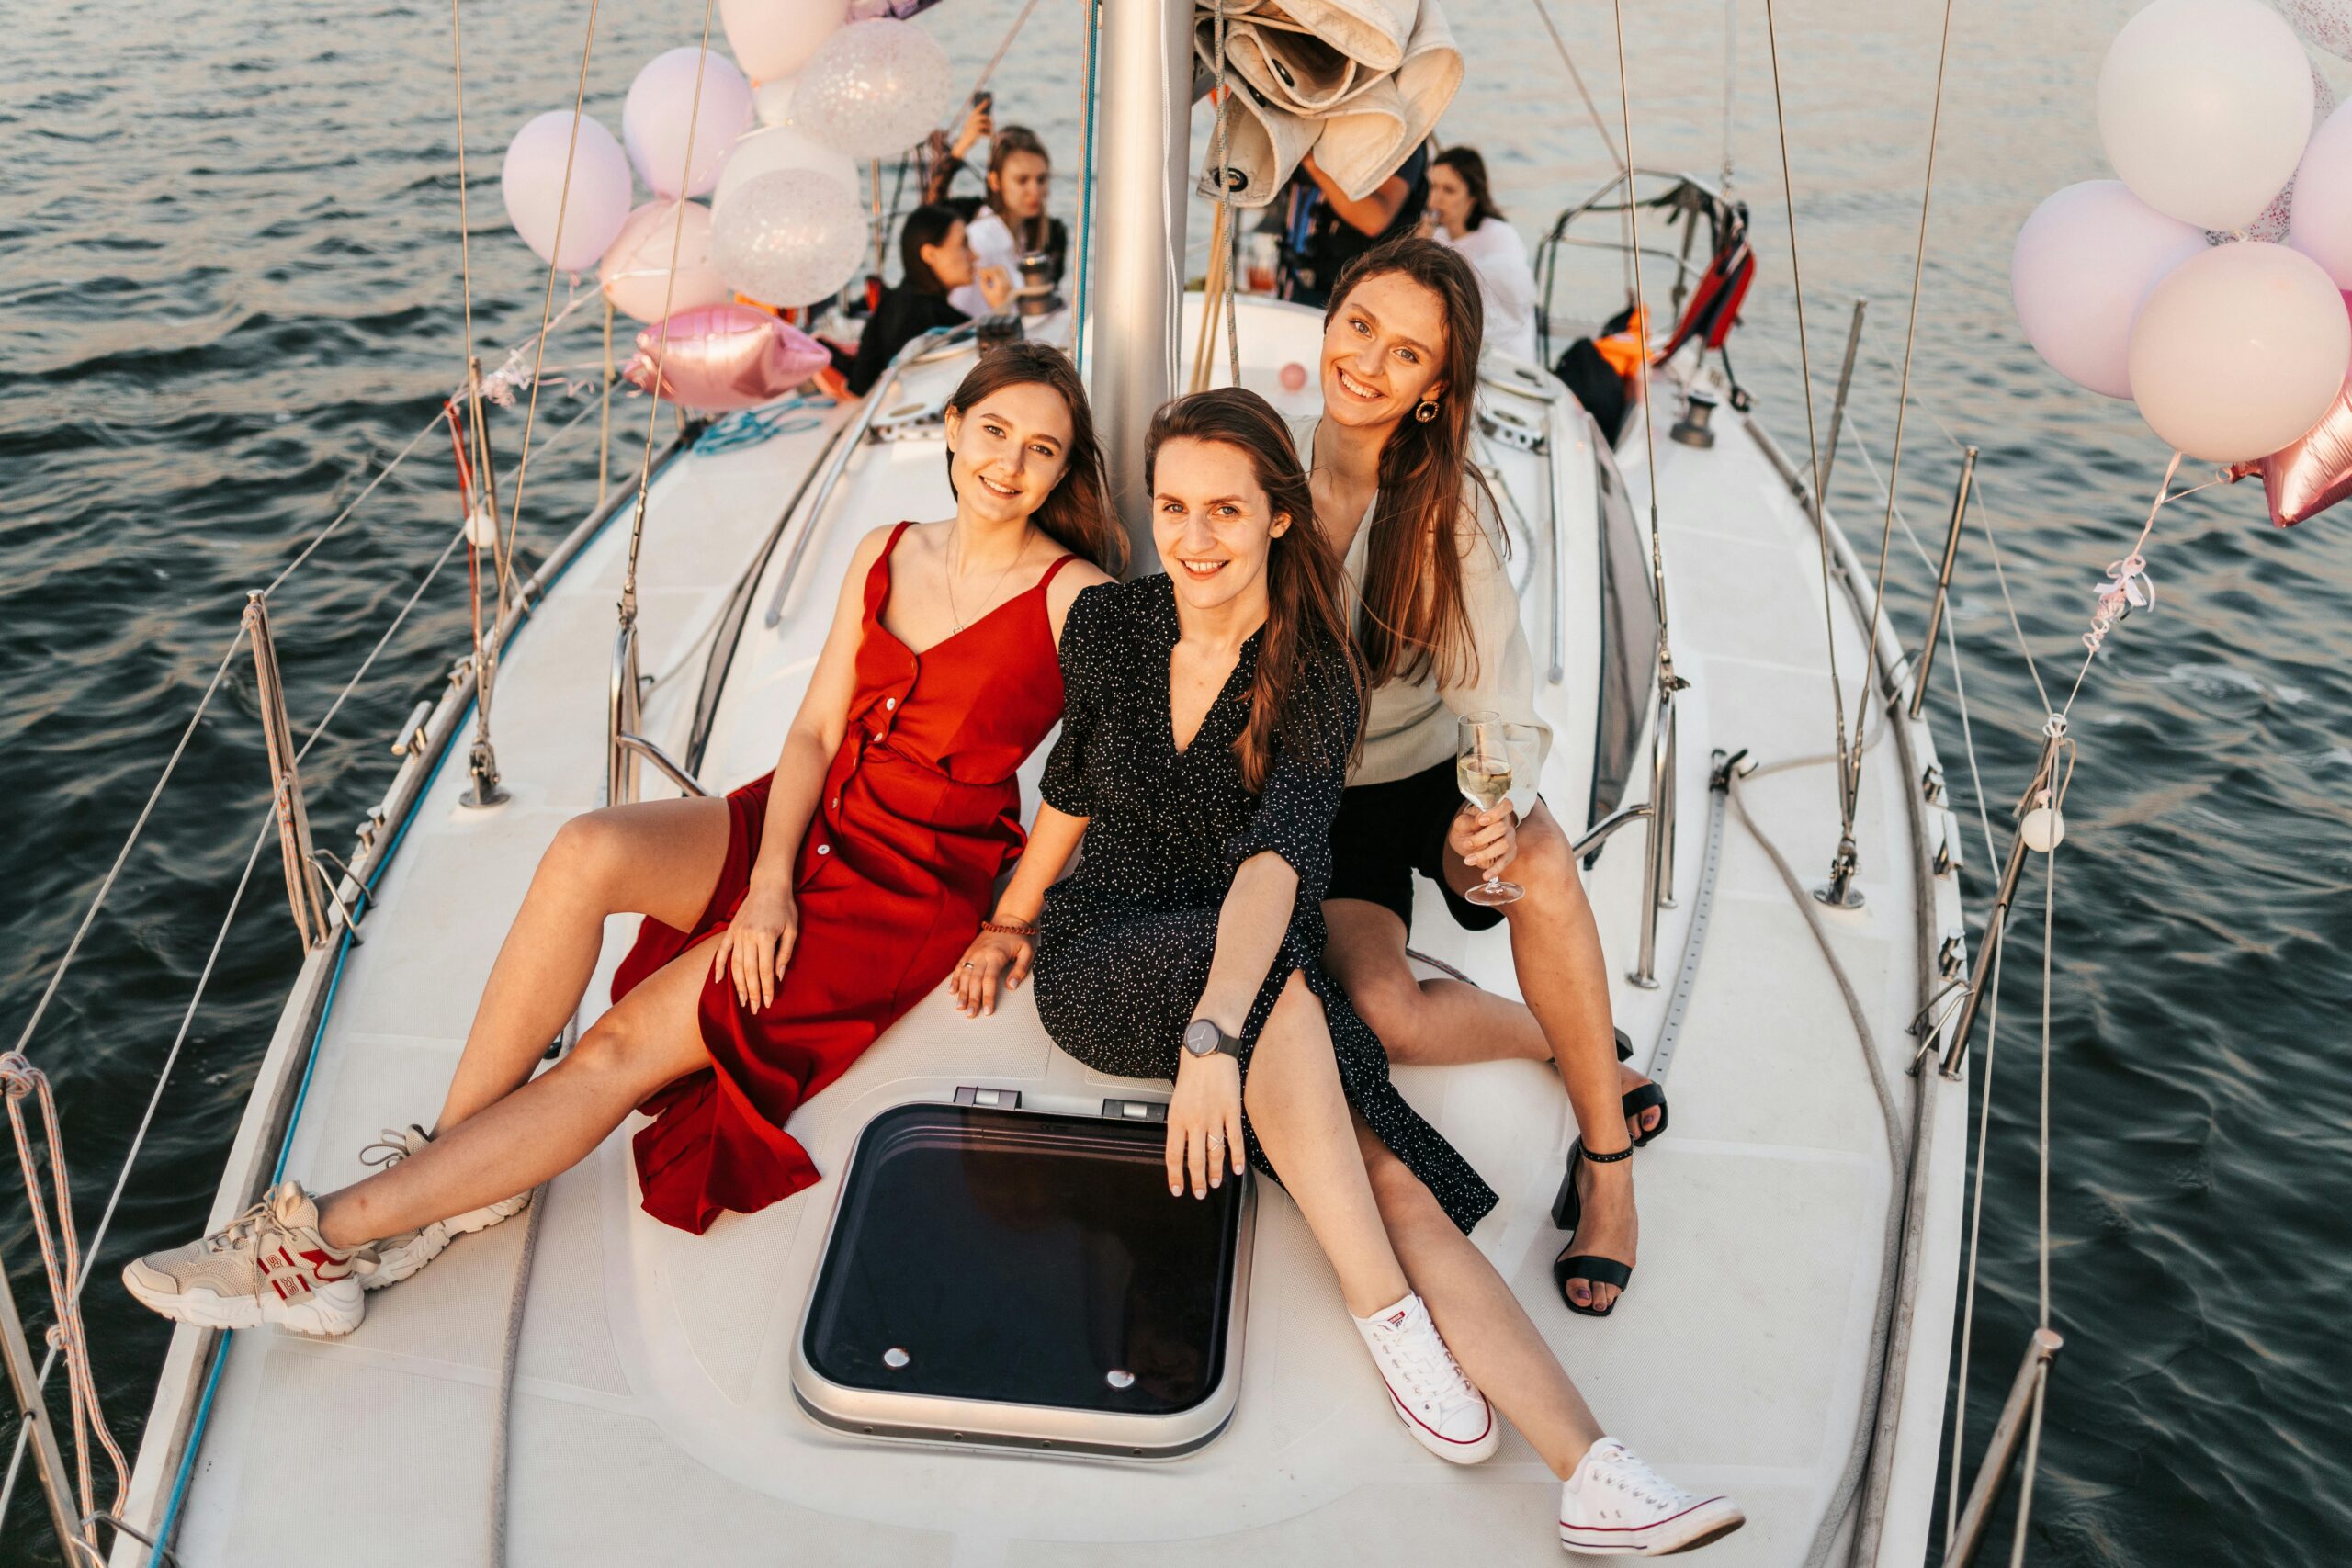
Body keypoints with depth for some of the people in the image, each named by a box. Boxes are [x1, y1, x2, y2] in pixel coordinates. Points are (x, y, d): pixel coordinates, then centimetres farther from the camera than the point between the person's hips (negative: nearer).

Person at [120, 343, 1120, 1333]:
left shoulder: (1076, 600, -8)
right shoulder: (884, 554, 8)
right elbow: (814, 729, 4)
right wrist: (770, 879, -10)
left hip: (913, 891, -5)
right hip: (810, 823, 5)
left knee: (627, 1045, -18)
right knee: (588, 851, -25)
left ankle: (334, 1235, -13)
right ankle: (449, 1151, -15)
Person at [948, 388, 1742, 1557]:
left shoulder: (1315, 680, -11)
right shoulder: (1107, 627, -3)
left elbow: (1279, 857, -29)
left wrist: (1217, 1030, -43)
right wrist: (1010, 925, 18)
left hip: (1248, 986, 0)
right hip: (1100, 966, 0)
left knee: (1389, 1180, -24)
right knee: (1283, 978, -35)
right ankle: (1385, 1320, -29)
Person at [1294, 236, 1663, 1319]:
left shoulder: (1447, 508, -14)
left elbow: (1496, 692, -18)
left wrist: (1493, 809, -39)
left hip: (1433, 770, 0)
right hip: (1312, 792, 1)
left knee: (1537, 860, -35)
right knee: (1379, 1014, -27)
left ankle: (1607, 1154, -15)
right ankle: (1579, 1050, 3)